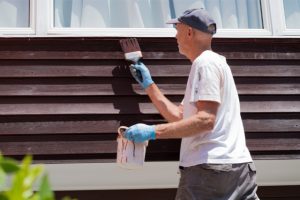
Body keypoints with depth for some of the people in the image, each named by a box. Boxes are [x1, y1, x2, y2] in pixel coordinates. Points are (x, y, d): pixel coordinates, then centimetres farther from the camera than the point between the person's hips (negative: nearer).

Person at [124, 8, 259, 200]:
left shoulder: (205, 63, -8)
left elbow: (205, 120, -20)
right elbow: (179, 116, 23)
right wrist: (148, 84, 28)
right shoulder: (213, 62, 23)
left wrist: (153, 131, -23)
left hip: (210, 167, -9)